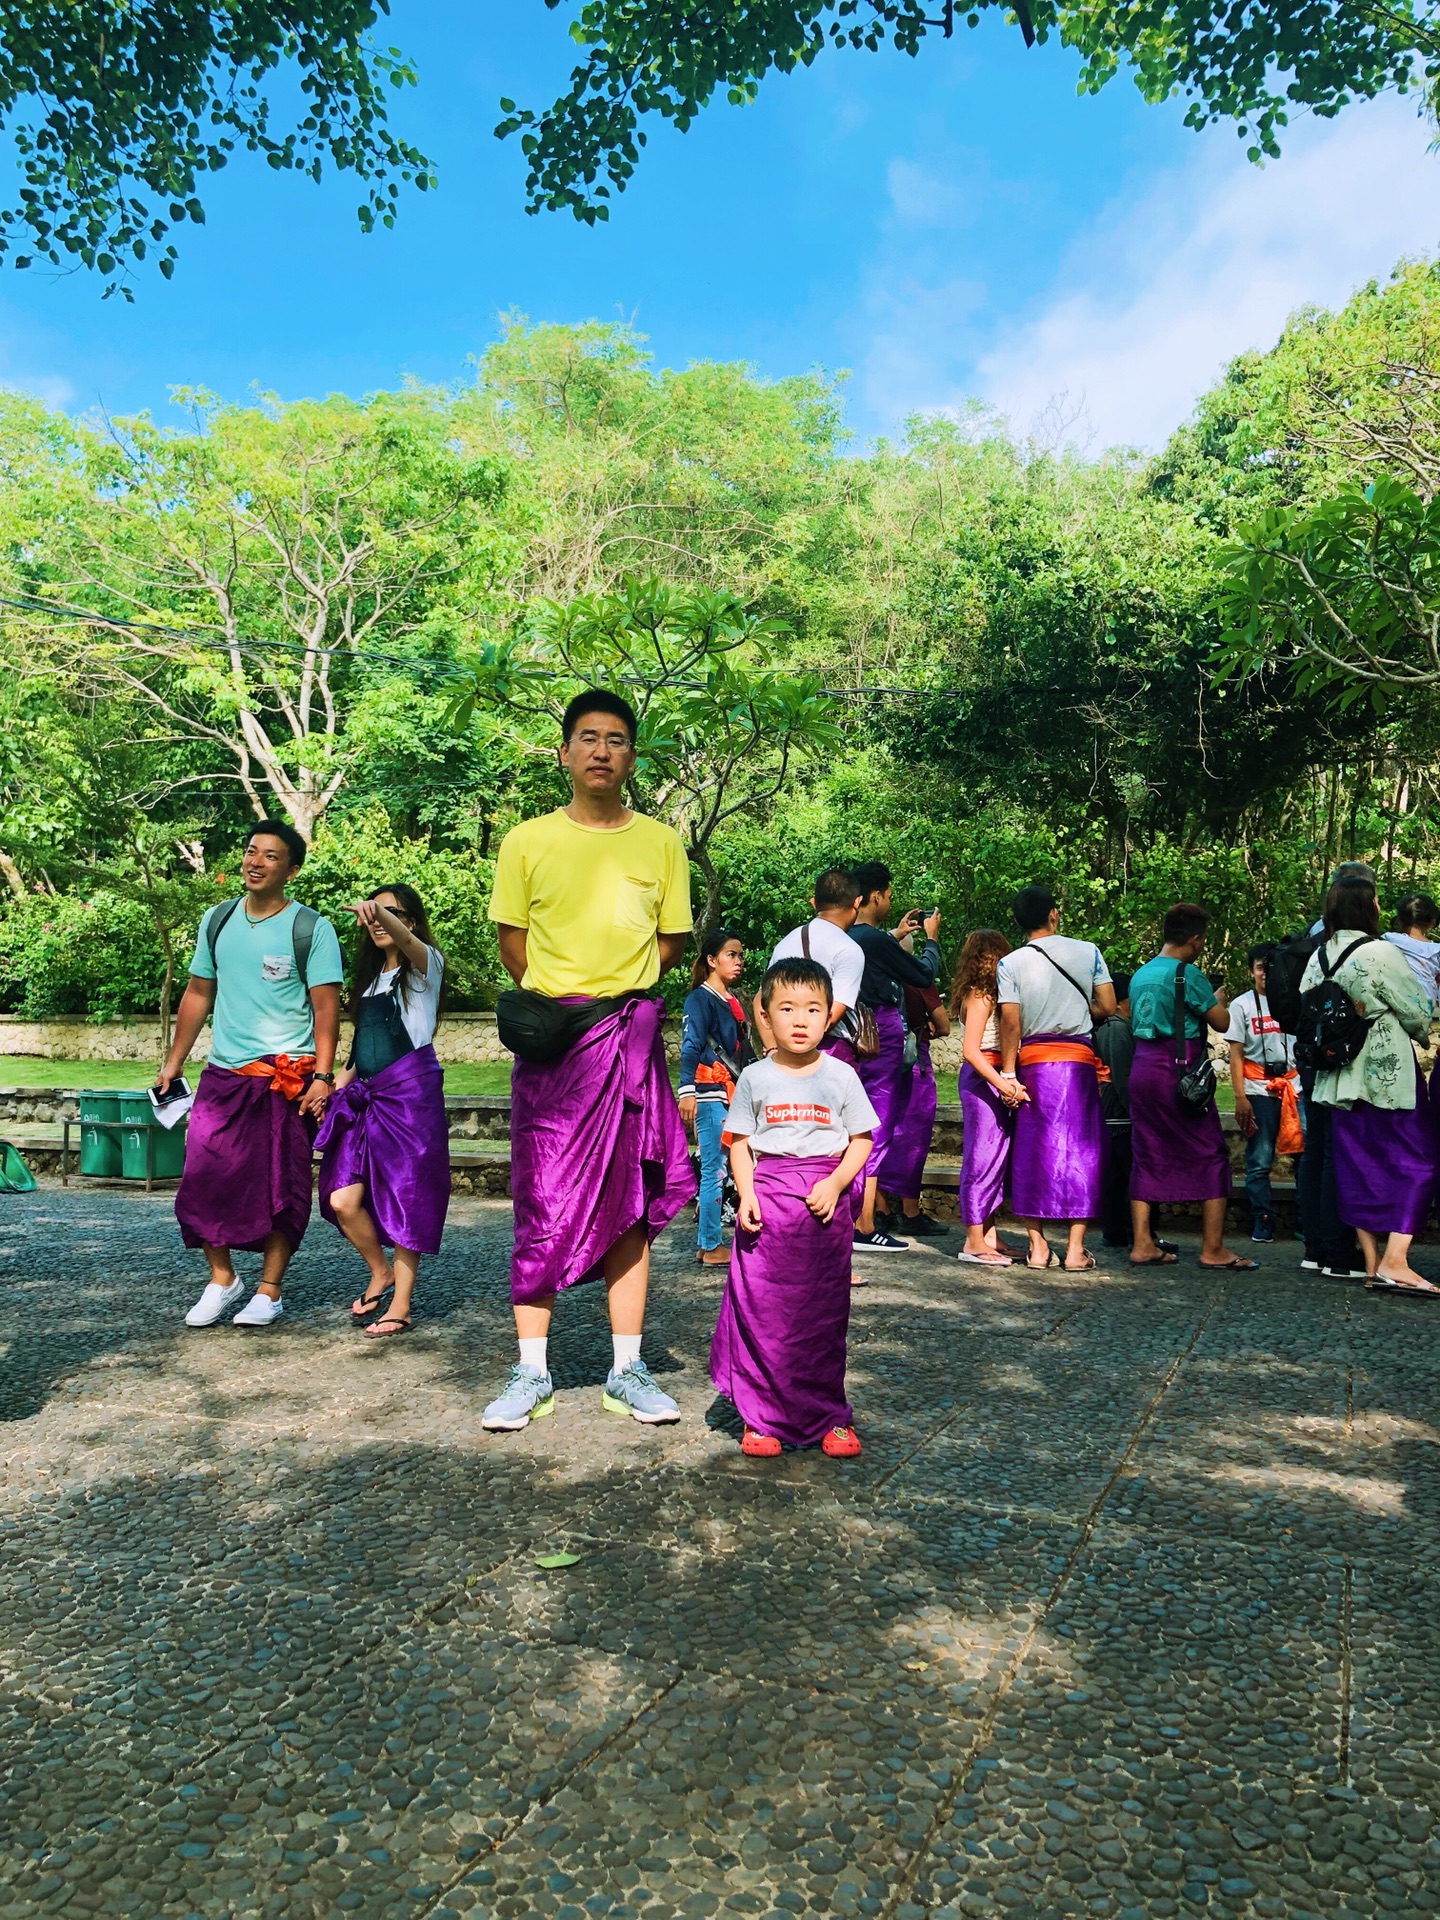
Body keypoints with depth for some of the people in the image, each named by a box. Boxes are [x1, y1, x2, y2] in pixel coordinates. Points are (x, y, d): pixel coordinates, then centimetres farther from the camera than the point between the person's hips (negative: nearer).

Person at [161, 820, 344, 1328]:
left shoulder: (310, 928, -5)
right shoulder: (217, 920, 10)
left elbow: (326, 1006, -7)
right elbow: (198, 995, 16)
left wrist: (322, 1076, -14)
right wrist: (173, 1063, 13)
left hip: (287, 1078, -4)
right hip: (222, 1075, 4)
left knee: (280, 1188, 2)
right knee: (203, 1181, 1)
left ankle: (268, 1292, 16)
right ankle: (221, 1278, 21)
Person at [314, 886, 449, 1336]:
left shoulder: (425, 965, 2)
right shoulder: (368, 978, 21)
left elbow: (406, 941, -23)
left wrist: (379, 911, -43)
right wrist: (339, 1079, 9)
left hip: (411, 1093, -6)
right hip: (366, 1096, 6)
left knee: (405, 1202, -4)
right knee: (342, 1201, -4)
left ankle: (400, 1306, 8)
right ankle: (380, 1273, 21)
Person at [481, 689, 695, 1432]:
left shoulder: (662, 843, 7)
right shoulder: (527, 841, 4)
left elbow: (671, 942, 10)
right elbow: (512, 945, 8)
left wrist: (614, 992, 0)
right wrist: (561, 1000, 3)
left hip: (632, 1040, 1)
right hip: (550, 1041, -1)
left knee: (629, 1205, 6)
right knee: (542, 1204, 0)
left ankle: (627, 1370, 14)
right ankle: (531, 1373, 10)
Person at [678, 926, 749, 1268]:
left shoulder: (733, 1002, 19)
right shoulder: (700, 999, -5)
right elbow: (690, 1047, -14)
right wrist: (686, 1091, -21)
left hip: (733, 1095, 8)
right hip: (709, 1095, -8)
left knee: (723, 1170, 7)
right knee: (715, 1171, -8)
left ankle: (705, 1243, 14)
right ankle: (711, 1247, -2)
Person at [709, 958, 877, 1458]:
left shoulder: (841, 1076, 3)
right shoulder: (755, 1078, 4)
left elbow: (861, 1139, 5)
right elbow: (740, 1142, 7)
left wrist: (836, 1183, -10)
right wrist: (746, 1193, -7)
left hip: (825, 1203, 0)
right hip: (768, 1199, 0)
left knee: (824, 1314, 6)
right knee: (762, 1311, 0)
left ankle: (829, 1417, 18)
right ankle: (763, 1417, 12)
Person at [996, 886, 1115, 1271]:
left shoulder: (1010, 964, -2)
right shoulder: (1087, 952, 1)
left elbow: (1010, 1023, -6)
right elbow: (1107, 1007, 1)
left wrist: (1007, 1073, -1)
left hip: (1032, 1062, 0)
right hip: (1078, 1060, 0)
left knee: (1032, 1150, 7)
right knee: (1080, 1150, 5)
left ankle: (1037, 1246, 7)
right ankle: (1075, 1249, 4)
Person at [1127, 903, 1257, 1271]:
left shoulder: (1140, 975, 13)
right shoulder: (1187, 974, -10)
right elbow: (1221, 1022, -6)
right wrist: (1218, 1001, 16)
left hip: (1141, 1070, 7)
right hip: (1178, 1072, -7)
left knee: (1146, 1157, 9)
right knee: (1211, 1156, 2)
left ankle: (1142, 1244, 9)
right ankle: (1213, 1249, 3)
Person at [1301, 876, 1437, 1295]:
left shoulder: (1318, 958, 4)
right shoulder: (1382, 954, -14)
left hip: (1340, 1078, 6)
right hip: (1389, 1074, -6)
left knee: (1358, 1166, 9)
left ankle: (1372, 1262, 13)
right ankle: (1395, 1263, -9)